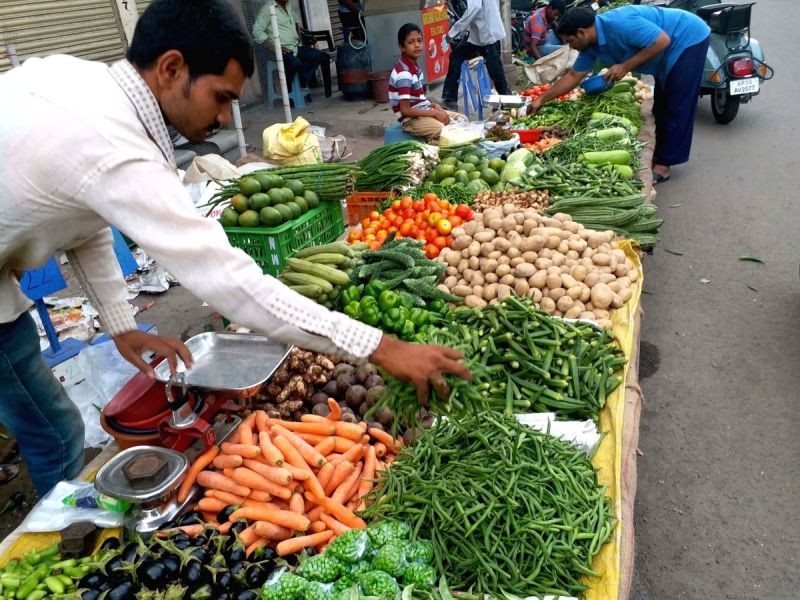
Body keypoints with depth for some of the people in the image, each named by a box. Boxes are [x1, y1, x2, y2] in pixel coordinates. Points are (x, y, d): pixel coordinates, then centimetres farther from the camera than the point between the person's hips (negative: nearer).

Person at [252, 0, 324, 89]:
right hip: (281, 50, -8)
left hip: (296, 46, 8)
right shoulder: (267, 9, -6)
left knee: (319, 56, -10)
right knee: (295, 63, -36)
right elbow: (256, 32, -13)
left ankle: (302, 83, -5)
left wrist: (299, 37, 19)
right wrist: (274, 46, -20)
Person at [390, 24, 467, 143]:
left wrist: (434, 106, 0)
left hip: (424, 112, 9)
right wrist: (435, 113, -18)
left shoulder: (414, 67, 8)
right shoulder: (404, 73, -21)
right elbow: (405, 110, -23)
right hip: (412, 119, -9)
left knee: (462, 120, 11)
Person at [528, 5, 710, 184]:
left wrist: (625, 66, -28)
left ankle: (663, 164, -1)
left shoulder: (619, 23, -32)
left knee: (676, 108, -5)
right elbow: (573, 75, 5)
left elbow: (662, 41, -31)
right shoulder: (591, 45, -4)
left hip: (689, 39, -9)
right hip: (670, 53, 9)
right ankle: (658, 155, 26)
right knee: (661, 106, 15)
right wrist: (542, 99, 4)